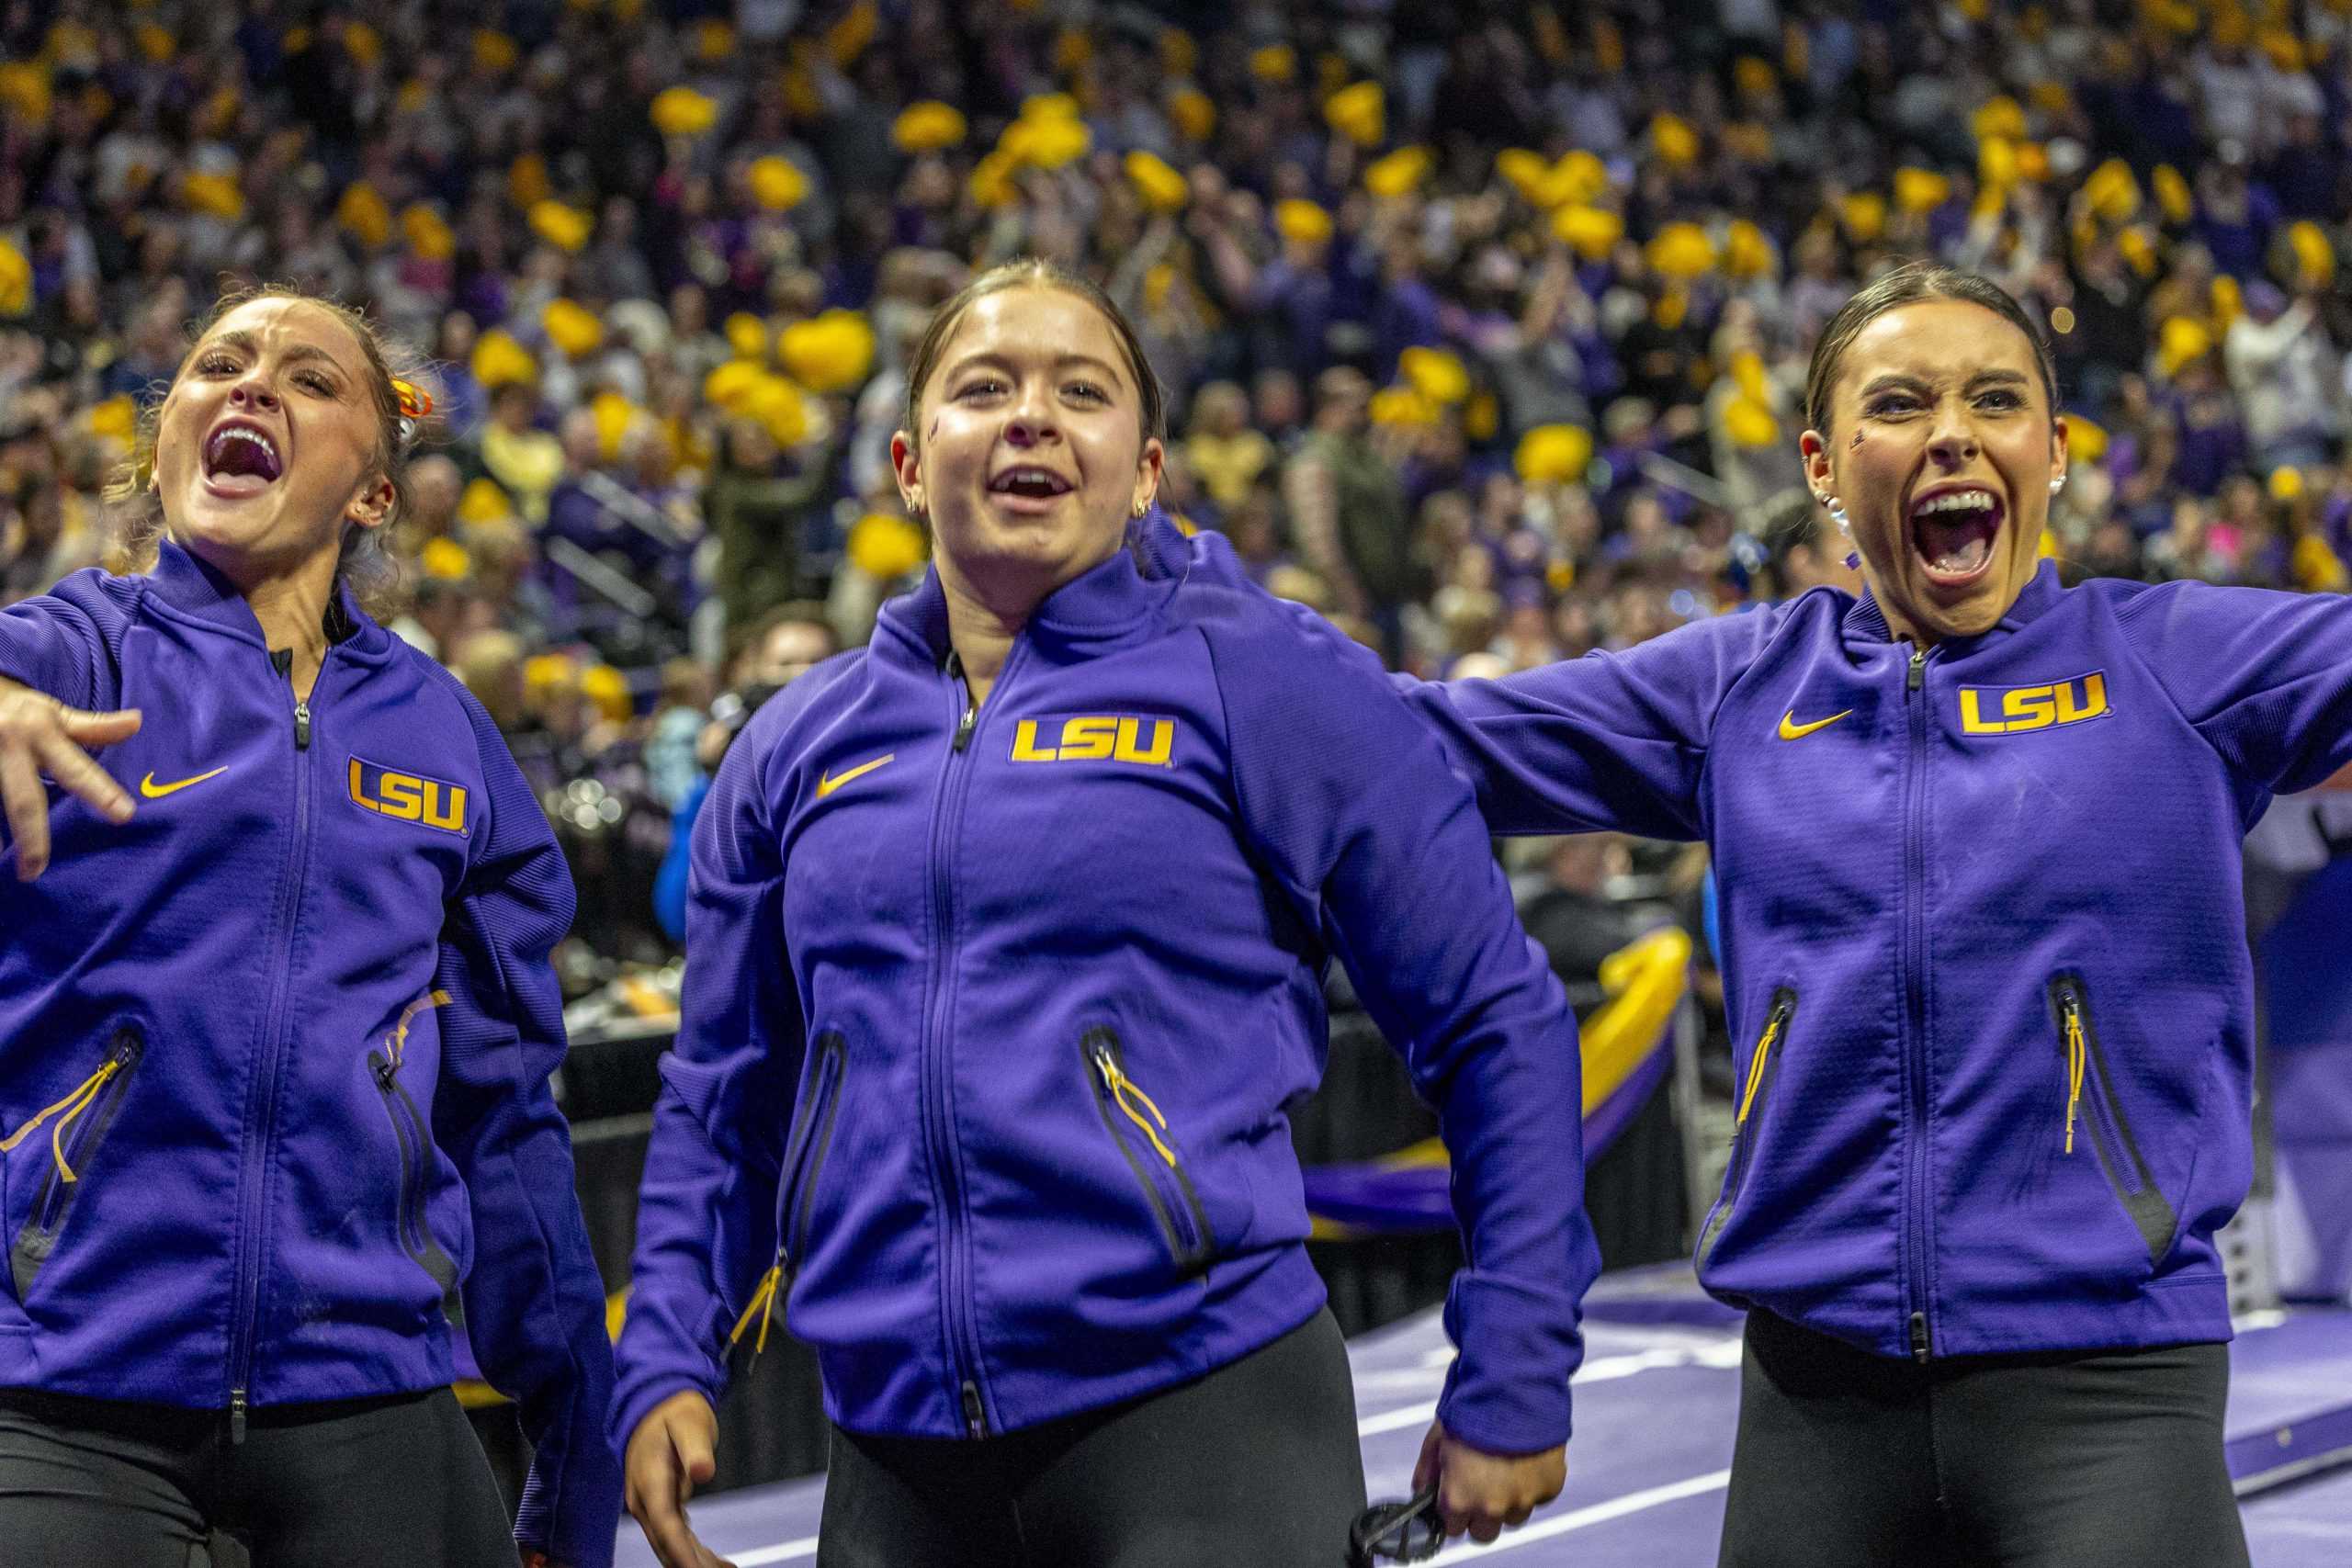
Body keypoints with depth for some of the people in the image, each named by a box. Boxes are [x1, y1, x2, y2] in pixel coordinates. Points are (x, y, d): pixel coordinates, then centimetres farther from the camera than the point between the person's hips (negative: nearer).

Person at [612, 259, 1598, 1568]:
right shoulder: (797, 749, 12)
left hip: (1203, 1425, -4)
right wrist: (666, 1369, 8)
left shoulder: (1264, 679, -1)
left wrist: (1513, 1388, -3)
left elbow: (1498, 1020, 0)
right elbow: (721, 1097, 21)